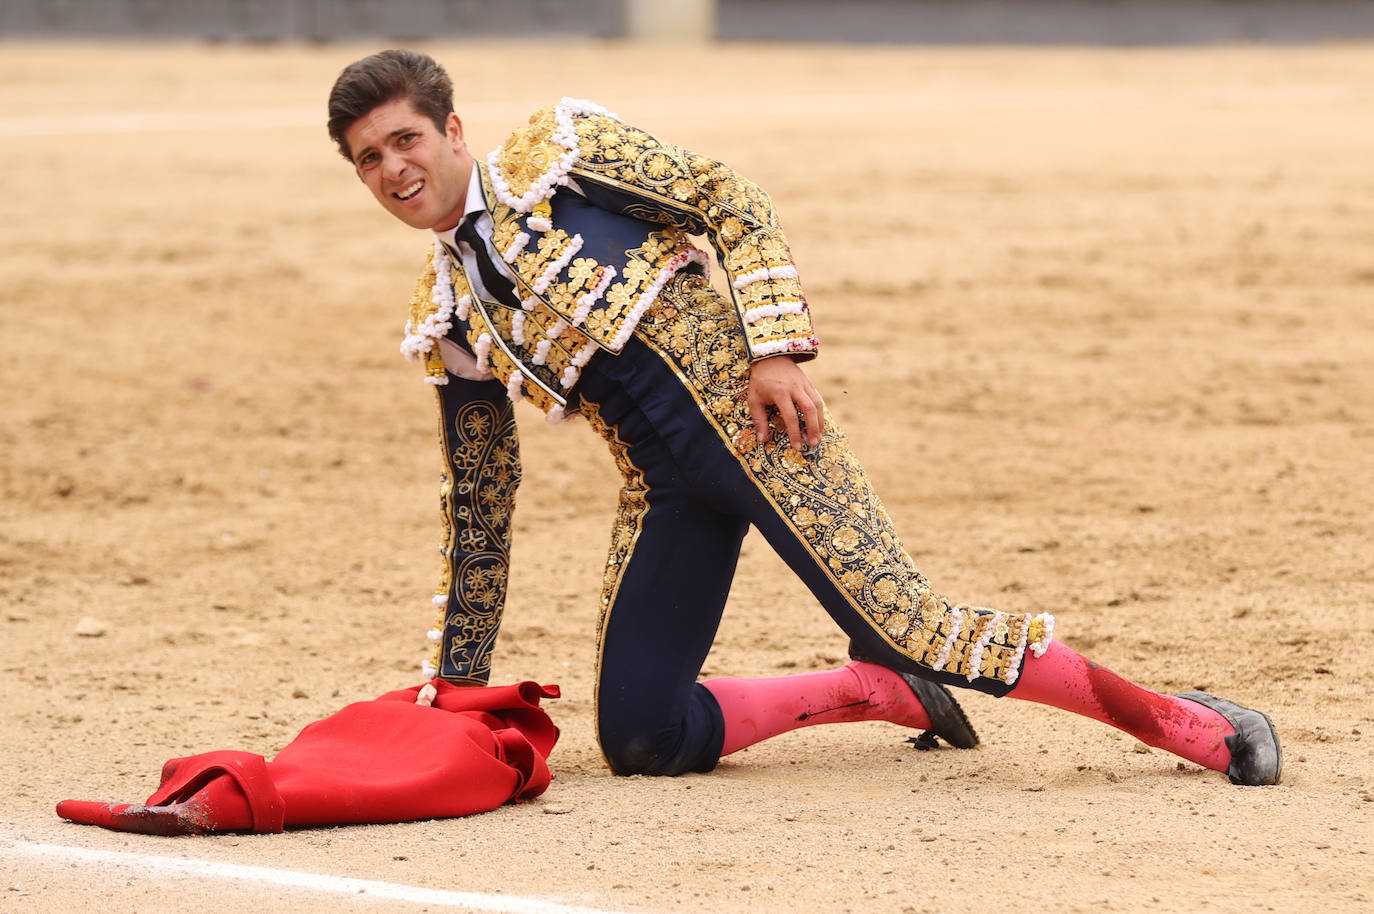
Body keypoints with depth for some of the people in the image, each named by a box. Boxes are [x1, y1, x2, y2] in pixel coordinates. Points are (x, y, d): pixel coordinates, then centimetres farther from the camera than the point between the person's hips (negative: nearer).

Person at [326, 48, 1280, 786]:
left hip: (741, 405, -6)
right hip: (664, 483, 6)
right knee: (639, 740, -2)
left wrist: (776, 348, -17)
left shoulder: (557, 151, 1)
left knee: (897, 624, -19)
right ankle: (885, 695, 16)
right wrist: (454, 693, 20)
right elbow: (478, 516, 21)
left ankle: (1181, 718, -9)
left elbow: (733, 204, -3)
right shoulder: (446, 324, 16)